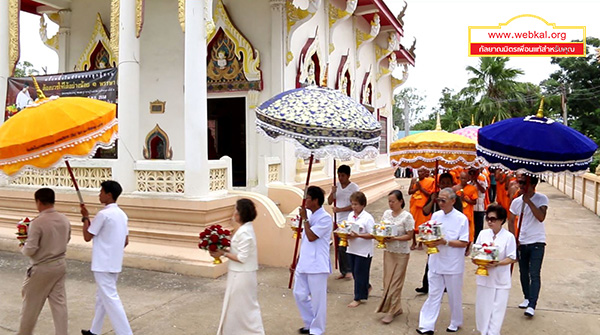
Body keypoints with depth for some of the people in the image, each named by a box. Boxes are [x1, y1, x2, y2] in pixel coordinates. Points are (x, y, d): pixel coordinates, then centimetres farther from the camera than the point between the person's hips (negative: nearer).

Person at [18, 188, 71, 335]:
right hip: (60, 265, 6)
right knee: (59, 303, 11)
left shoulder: (37, 222, -21)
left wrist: (22, 248, 1)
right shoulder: (64, 219, -1)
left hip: (42, 268, -6)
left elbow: (30, 250, -20)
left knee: (31, 304, 14)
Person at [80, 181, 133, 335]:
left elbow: (87, 237, -10)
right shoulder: (122, 214, 8)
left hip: (103, 264, -9)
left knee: (110, 299, -6)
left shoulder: (103, 214, -17)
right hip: (115, 263, 9)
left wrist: (85, 217, 0)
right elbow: (126, 241, 12)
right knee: (102, 296, 21)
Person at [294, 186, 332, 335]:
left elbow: (311, 237, -22)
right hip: (304, 264, 9)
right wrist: (297, 260, 20)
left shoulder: (325, 218, -14)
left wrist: (304, 219, -11)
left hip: (317, 265, -9)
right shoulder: (310, 216, 12)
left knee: (317, 299, 3)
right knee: (300, 294, 14)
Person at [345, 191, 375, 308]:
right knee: (354, 272, 17)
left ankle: (358, 298, 14)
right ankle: (366, 287, 42)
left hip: (363, 251, -7)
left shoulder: (367, 218, -15)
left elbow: (372, 235, -19)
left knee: (360, 273, 2)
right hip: (351, 249, 7)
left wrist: (357, 235, -27)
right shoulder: (350, 215, 6)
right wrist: (347, 234, -7)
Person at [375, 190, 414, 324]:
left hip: (401, 253, -6)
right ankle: (396, 308, 24)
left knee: (395, 282, 0)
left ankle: (391, 311, 9)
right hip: (388, 251, 6)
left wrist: (394, 238, -24)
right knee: (387, 281, 9)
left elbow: (409, 236, -13)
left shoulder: (407, 216, -13)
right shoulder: (386, 213, 4)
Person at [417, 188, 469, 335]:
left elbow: (464, 243, -11)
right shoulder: (436, 215, 3)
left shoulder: (461, 218, -11)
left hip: (453, 264, -3)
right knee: (433, 294, 7)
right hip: (436, 262, 3)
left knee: (454, 295, 13)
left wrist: (445, 242, -22)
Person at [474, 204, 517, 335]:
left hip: (500, 280, -3)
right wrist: (476, 260, -15)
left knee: (497, 310, 3)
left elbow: (512, 259, -9)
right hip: (484, 278, 4)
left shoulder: (509, 237, -9)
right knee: (482, 307, 11)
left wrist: (497, 264, -23)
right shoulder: (483, 234, 1)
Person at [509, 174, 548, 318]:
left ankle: (532, 305, -6)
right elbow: (511, 221, 9)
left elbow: (541, 217, -24)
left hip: (537, 242, -4)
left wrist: (528, 201, -26)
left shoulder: (541, 199, -9)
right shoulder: (516, 201, 2)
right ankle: (527, 298, 31)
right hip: (521, 242, 4)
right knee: (523, 273, 14)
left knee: (534, 274, -8)